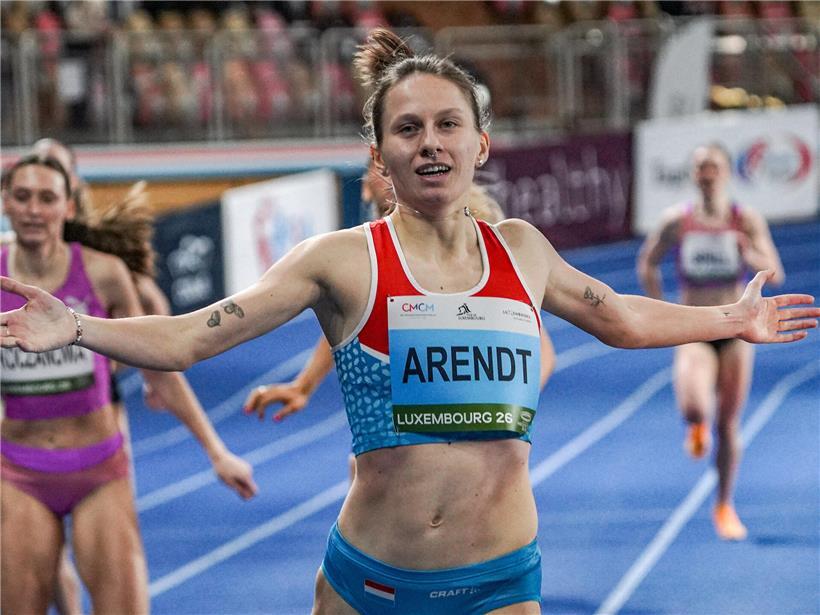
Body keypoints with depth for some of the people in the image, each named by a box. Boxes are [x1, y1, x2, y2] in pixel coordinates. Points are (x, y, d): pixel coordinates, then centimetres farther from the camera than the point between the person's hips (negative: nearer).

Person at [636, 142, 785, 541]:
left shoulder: (747, 220, -3)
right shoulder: (676, 221, -2)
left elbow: (775, 274, -8)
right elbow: (646, 264, 12)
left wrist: (750, 254, -29)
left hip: (735, 331, 1)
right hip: (693, 331, -1)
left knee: (728, 424, 6)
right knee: (694, 408, -26)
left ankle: (724, 507, 23)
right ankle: (697, 428, 13)